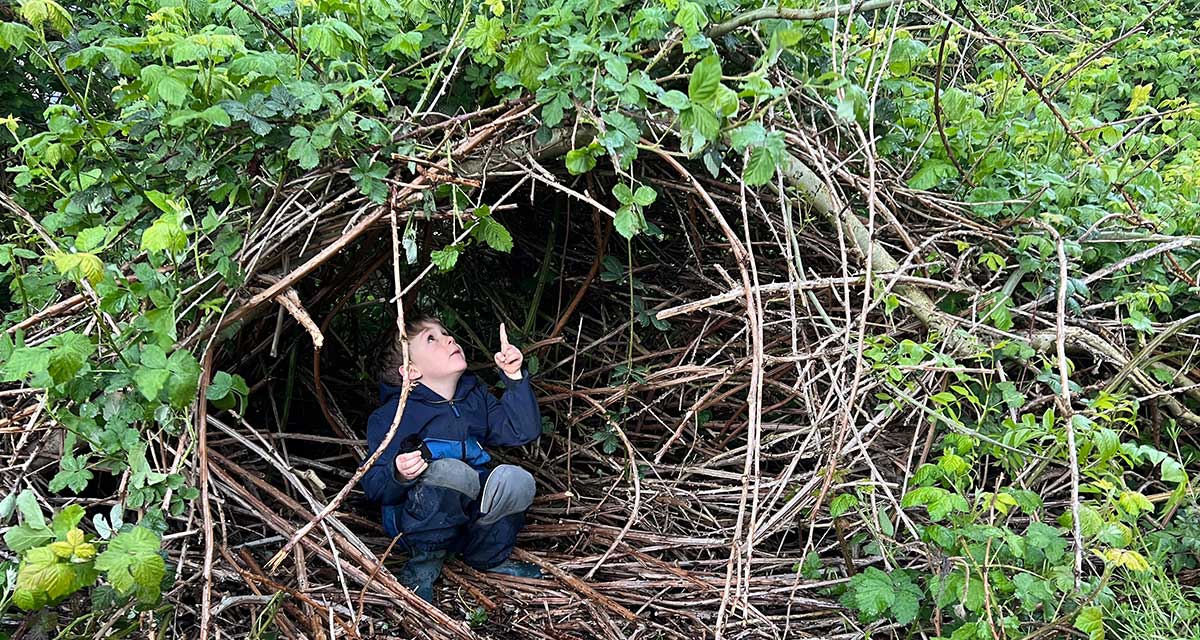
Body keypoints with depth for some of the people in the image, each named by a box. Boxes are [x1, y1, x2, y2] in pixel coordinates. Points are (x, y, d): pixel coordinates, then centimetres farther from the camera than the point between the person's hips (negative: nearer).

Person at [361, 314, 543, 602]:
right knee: (451, 471, -35)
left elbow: (523, 431, 0)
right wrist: (399, 475, -36)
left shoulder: (475, 396, 7)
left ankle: (488, 556, 3)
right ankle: (424, 562, -12)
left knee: (517, 480, -24)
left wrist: (515, 377, -9)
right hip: (416, 522, -5)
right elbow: (374, 488, -14)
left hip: (472, 513, 5)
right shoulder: (394, 415, -11)